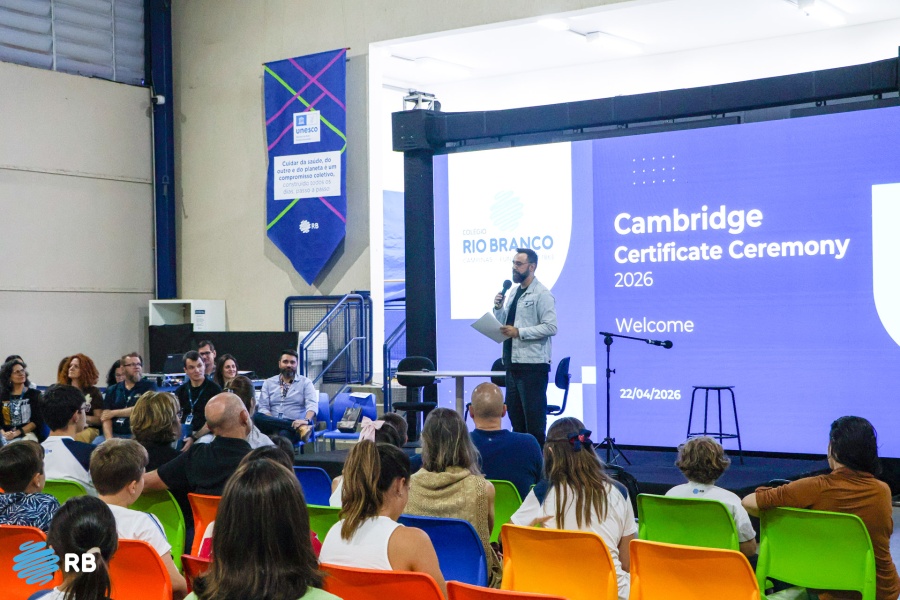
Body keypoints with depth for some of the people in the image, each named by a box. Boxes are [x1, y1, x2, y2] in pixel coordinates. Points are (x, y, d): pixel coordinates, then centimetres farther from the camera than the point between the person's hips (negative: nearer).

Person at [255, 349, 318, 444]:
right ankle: (300, 428, -38)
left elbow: (312, 405, -6)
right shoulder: (268, 383, 18)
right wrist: (272, 422, -15)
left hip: (294, 424, -5)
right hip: (273, 427, 5)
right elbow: (263, 408, 8)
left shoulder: (305, 383, 10)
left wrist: (306, 420, -29)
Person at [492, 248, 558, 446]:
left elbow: (550, 327, -18)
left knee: (534, 417, -4)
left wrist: (519, 332, -22)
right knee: (515, 414, 14)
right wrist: (498, 307, 2)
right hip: (513, 363, 9)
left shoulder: (541, 294, -9)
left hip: (533, 364, -9)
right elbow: (504, 325, 21)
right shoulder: (514, 293, 16)